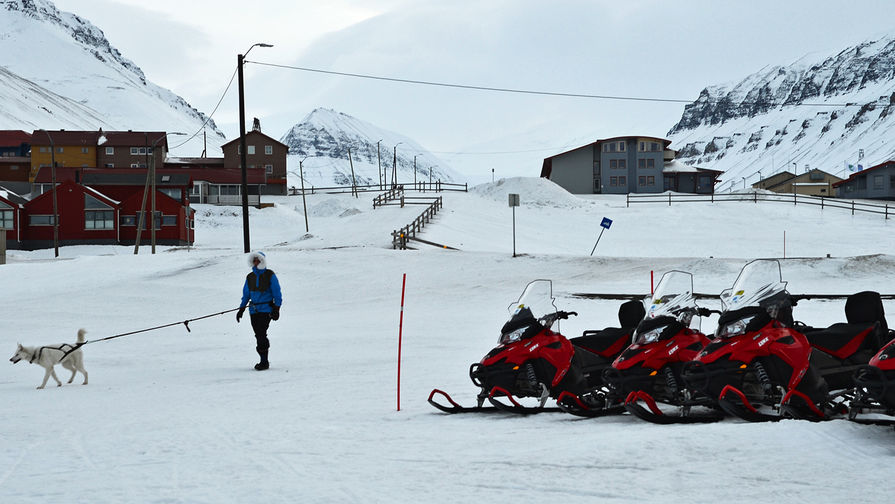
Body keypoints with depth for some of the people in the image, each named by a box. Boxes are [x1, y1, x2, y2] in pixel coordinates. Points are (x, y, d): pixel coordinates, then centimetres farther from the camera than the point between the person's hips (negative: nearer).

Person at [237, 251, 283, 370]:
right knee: (258, 335, 3)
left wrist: (276, 309, -6)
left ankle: (264, 361, -11)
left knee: (261, 334, -15)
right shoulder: (250, 277, 12)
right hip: (254, 310, 5)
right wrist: (241, 309, 16)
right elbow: (246, 294, 20)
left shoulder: (270, 275, -1)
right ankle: (263, 361, 10)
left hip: (266, 309, -5)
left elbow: (277, 293, -1)